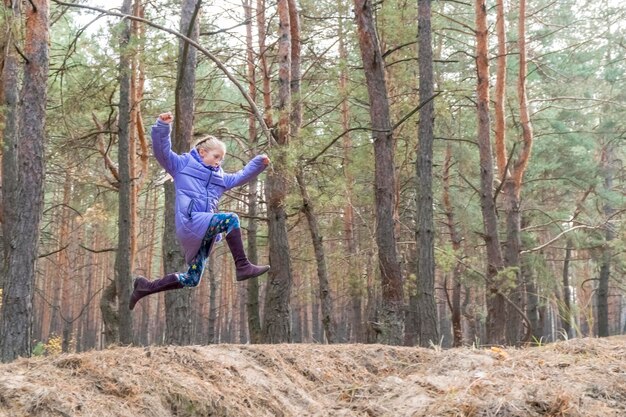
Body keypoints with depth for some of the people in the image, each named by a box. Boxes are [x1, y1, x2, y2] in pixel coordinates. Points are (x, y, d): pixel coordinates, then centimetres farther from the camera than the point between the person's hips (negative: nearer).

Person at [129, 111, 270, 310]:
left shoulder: (219, 177, 28)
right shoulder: (183, 164, 9)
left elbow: (240, 177, 27)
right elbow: (162, 151, -1)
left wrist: (258, 163, 15)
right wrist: (163, 126, -16)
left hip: (204, 230, 8)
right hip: (190, 221, -8)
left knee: (191, 279, 8)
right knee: (231, 219, -25)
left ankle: (146, 286, 22)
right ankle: (242, 266, -27)